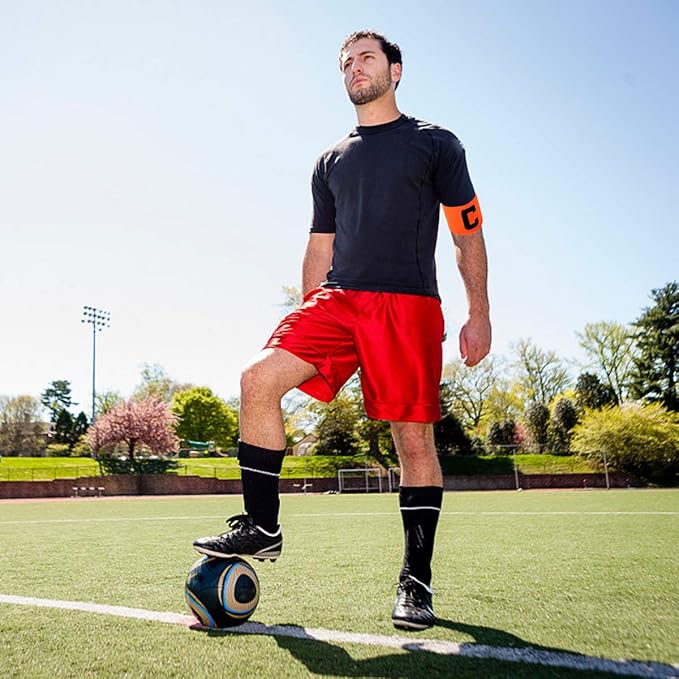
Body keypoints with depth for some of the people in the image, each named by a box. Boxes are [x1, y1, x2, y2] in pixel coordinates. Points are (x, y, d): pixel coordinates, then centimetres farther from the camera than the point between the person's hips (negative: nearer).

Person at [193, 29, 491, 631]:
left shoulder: (436, 144, 10)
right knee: (259, 379, -17)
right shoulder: (331, 162, 22)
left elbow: (469, 234, 6)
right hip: (335, 300, 4)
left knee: (414, 438, -4)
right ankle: (261, 526, -5)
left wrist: (479, 315, -4)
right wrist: (306, 326, 17)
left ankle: (417, 580, 10)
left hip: (409, 305, -3)